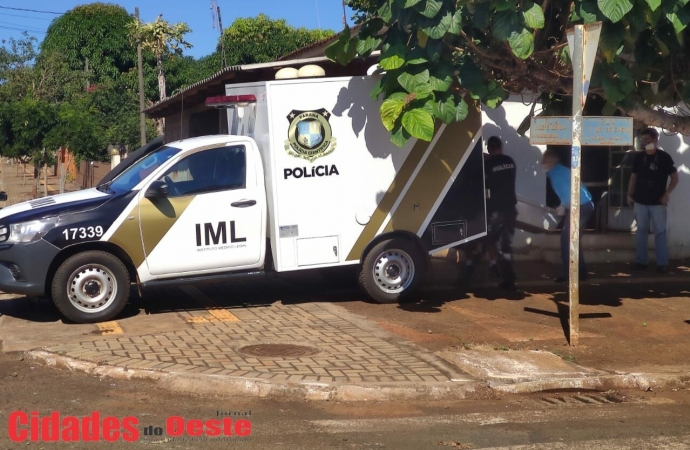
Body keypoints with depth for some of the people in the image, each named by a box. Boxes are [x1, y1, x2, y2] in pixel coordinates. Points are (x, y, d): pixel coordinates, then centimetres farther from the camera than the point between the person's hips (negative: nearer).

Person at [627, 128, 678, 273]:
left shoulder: (664, 157, -6)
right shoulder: (638, 157, 4)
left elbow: (675, 177, -1)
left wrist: (667, 193, -11)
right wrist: (630, 194, 5)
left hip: (657, 202, -3)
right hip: (640, 201, 3)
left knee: (660, 232, -2)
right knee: (641, 230, 7)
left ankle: (662, 263, 0)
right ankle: (641, 260, 15)